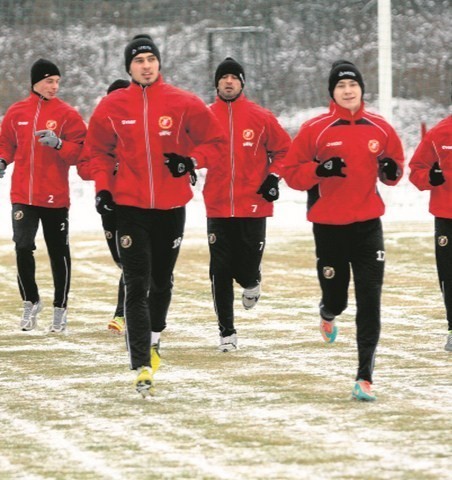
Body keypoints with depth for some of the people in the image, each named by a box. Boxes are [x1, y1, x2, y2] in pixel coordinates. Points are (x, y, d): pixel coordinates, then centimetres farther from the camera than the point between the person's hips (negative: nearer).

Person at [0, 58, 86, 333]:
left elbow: (80, 151, -4)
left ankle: (61, 308, 16)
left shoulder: (67, 114, -2)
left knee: (59, 252, 4)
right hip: (23, 194, 2)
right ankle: (31, 301, 12)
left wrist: (58, 144, -22)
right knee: (23, 247, -8)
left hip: (55, 196, -2)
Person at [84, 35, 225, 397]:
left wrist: (192, 161, -14)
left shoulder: (183, 104, -4)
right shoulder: (112, 107, -1)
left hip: (171, 207, 1)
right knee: (137, 286, -10)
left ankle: (154, 338, 44)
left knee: (162, 281, 15)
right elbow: (99, 149, 11)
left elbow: (215, 141, 3)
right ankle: (143, 368, -15)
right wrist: (102, 186, -2)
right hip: (130, 207, -1)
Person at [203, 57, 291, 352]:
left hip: (253, 206, -1)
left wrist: (274, 178, -2)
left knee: (247, 269, -1)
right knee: (220, 271, -1)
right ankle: (227, 332, 9)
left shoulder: (260, 117, 0)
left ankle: (252, 283, 38)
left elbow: (284, 148, 8)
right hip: (218, 207, 1)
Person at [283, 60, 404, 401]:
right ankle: (328, 314, 50)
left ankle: (365, 377, -7)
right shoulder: (315, 129, -4)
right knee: (336, 296, 10)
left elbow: (396, 164, 16)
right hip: (329, 226, -1)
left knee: (370, 303, -8)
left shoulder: (380, 129, 3)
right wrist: (319, 170, -20)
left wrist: (391, 171, -7)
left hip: (367, 225, 1)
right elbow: (292, 172, -2)